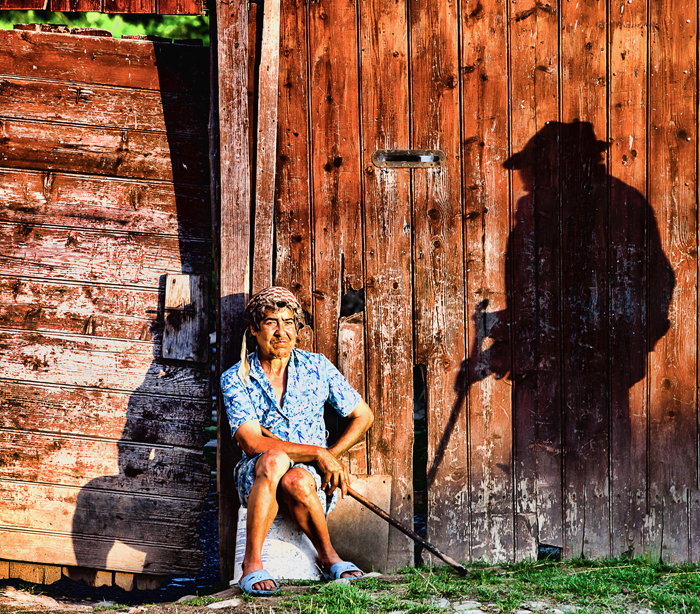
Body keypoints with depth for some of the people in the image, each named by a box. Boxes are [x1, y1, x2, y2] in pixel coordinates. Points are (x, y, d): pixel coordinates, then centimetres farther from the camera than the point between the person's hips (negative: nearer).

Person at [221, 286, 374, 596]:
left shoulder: (316, 367, 7)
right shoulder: (235, 379, -2)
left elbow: (363, 416, 14)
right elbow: (252, 443, -14)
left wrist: (331, 457, -3)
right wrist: (317, 453, -19)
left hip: (313, 478, 1)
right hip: (255, 478, -1)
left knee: (297, 481, -36)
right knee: (274, 460, -37)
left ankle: (327, 556, -11)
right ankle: (252, 564, -30)